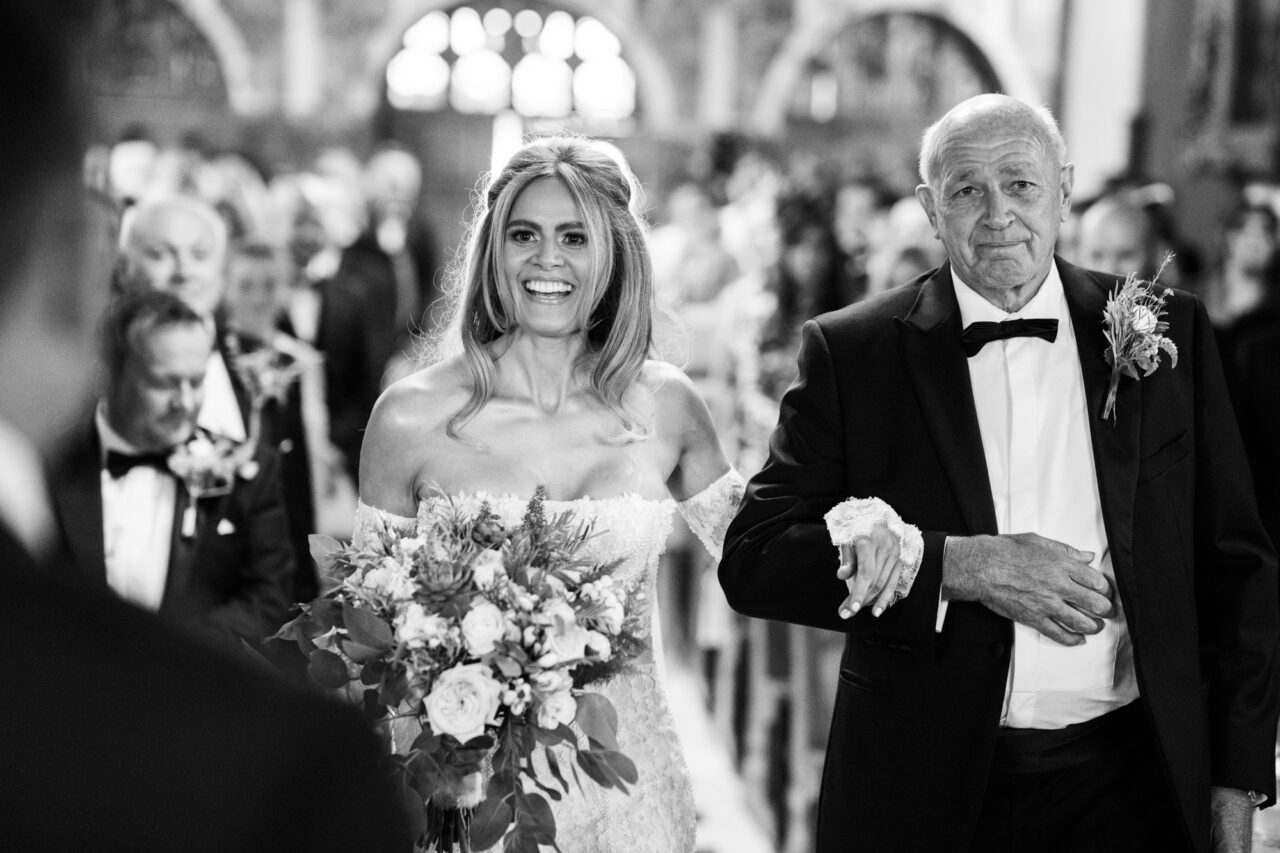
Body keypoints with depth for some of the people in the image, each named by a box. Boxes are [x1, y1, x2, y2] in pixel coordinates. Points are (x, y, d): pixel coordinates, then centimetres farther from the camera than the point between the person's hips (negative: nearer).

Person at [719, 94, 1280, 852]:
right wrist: (961, 567, -19)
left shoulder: (1167, 333, 2)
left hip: (1126, 787, 1)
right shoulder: (852, 353, -3)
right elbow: (753, 560, -10)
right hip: (923, 789, -1)